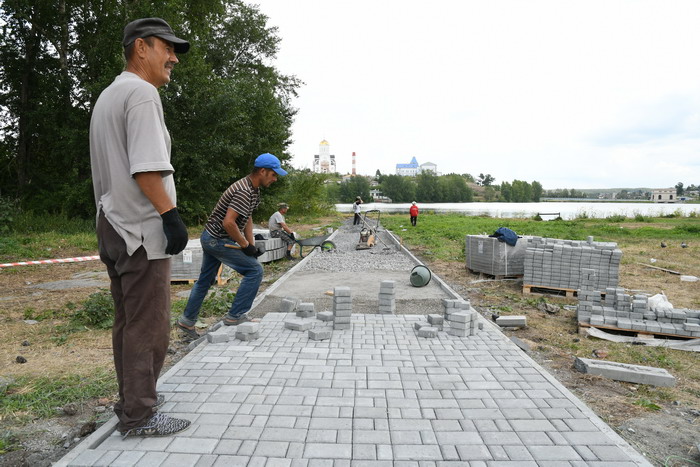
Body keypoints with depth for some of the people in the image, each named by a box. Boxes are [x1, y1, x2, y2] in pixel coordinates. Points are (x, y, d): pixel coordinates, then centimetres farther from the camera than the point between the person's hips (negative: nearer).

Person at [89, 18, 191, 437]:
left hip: (113, 225, 11)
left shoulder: (107, 96, 22)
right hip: (142, 229, -11)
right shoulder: (142, 92, -10)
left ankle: (133, 397, 29)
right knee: (150, 325, -3)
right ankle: (138, 414, 6)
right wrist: (171, 215, -20)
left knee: (128, 321, 17)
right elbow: (146, 167, -21)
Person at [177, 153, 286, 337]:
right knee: (255, 270, -9)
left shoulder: (254, 190, 9)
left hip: (210, 238, 10)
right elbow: (228, 223, -30)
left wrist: (252, 245, 6)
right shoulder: (244, 191, -24)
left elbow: (247, 218, 15)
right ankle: (235, 316, -2)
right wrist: (245, 246, -20)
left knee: (205, 281, 19)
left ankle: (187, 321, 31)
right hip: (218, 240, -10)